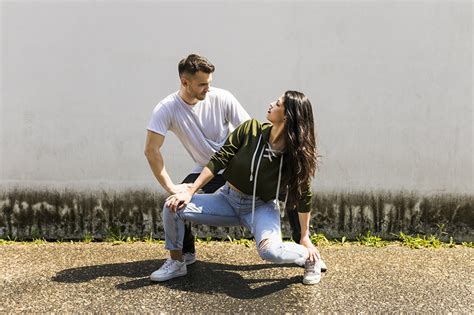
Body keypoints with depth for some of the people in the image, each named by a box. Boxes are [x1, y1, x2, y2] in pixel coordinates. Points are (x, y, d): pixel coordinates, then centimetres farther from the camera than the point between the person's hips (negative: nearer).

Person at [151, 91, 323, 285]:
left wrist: (305, 237, -2)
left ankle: (310, 259, 0)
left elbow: (304, 197, -6)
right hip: (228, 199, 3)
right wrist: (189, 192, -13)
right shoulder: (250, 129, -13)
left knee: (269, 250, -35)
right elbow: (218, 160, -10)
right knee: (173, 207, -14)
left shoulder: (297, 154, -17)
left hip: (261, 207, -3)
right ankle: (176, 263, 10)